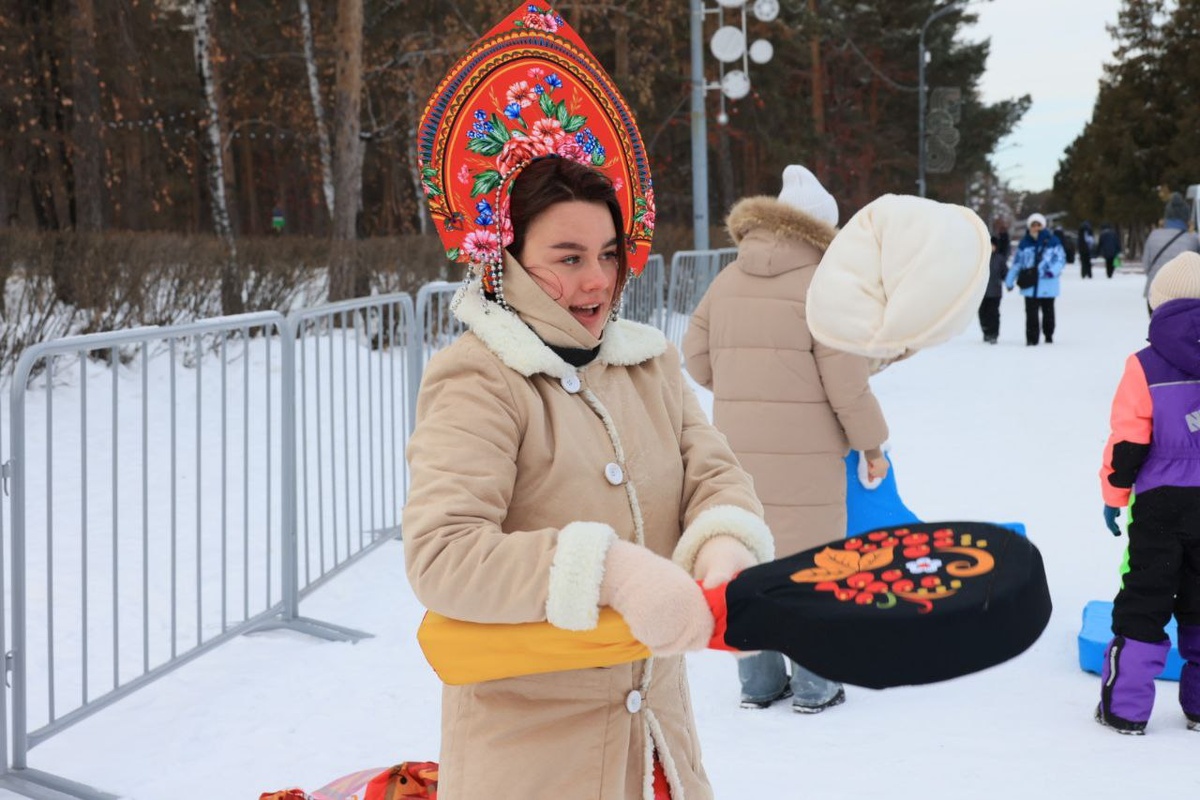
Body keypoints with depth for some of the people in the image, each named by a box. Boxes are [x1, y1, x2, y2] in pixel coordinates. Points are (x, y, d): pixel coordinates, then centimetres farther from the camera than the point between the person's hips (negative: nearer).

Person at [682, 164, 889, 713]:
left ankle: (758, 682, 21)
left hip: (738, 447, 5)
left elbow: (697, 359, 12)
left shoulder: (728, 280, 7)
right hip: (805, 453, -5)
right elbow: (846, 381, -11)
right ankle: (813, 687, 11)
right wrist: (872, 444, 2)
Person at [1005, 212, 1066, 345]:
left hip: (1047, 283, -1)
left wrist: (1053, 271, -21)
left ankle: (1049, 335, 29)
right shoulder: (1025, 243, 5)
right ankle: (1031, 338, -1)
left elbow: (1061, 259, -2)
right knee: (1031, 313, -4)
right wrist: (1009, 280, 9)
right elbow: (1017, 262, 10)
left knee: (1048, 311, 13)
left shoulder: (1052, 241, -2)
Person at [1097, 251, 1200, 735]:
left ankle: (1125, 707, 5)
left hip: (1160, 503, -3)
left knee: (1142, 602, 5)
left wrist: (1113, 495, 3)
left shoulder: (1145, 367, -8)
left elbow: (1127, 444, -8)